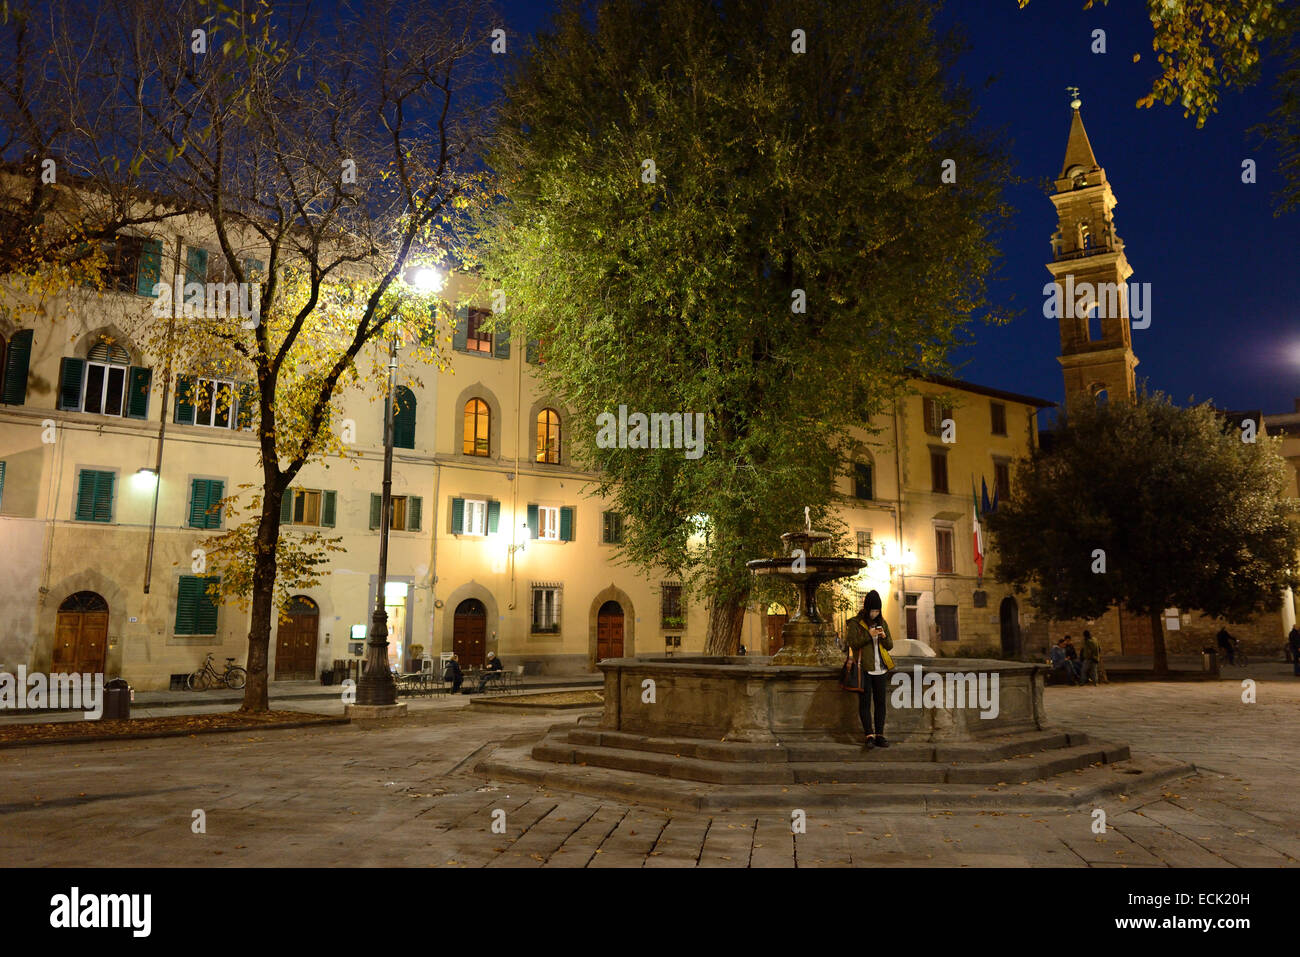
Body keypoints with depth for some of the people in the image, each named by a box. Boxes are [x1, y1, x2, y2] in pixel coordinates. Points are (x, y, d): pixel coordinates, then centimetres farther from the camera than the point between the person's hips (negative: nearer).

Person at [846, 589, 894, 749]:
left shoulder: (882, 623, 13)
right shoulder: (855, 623, -1)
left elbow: (890, 646, 14)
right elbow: (852, 644, -8)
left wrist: (884, 637, -7)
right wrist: (868, 635, -18)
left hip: (880, 669, 4)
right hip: (863, 668, -4)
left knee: (880, 702, 3)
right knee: (865, 702, -5)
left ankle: (879, 735, 8)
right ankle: (869, 735, -4)